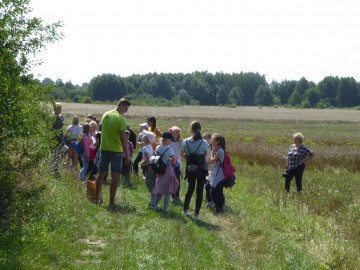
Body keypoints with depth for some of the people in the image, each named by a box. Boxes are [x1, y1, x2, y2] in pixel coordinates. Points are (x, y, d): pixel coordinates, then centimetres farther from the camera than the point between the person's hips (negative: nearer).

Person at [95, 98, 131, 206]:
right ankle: (111, 201, -1)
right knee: (115, 176, -1)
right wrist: (127, 155, -12)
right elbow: (123, 139, -16)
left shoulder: (105, 115, 5)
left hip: (104, 148, 7)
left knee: (101, 173, 14)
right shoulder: (121, 119, -16)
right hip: (116, 150, -7)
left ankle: (97, 198, 20)